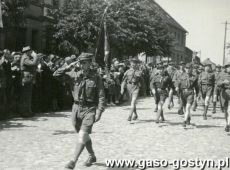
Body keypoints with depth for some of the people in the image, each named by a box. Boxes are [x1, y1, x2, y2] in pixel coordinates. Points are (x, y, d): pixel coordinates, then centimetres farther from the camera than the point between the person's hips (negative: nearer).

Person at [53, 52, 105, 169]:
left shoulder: (96, 77, -7)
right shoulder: (74, 75, 1)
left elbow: (101, 96, -7)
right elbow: (56, 74, 4)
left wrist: (99, 112, -14)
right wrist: (68, 68, -9)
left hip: (89, 110, -4)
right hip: (77, 108, 4)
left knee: (82, 136, -16)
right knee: (85, 136, 17)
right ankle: (92, 156, 38)